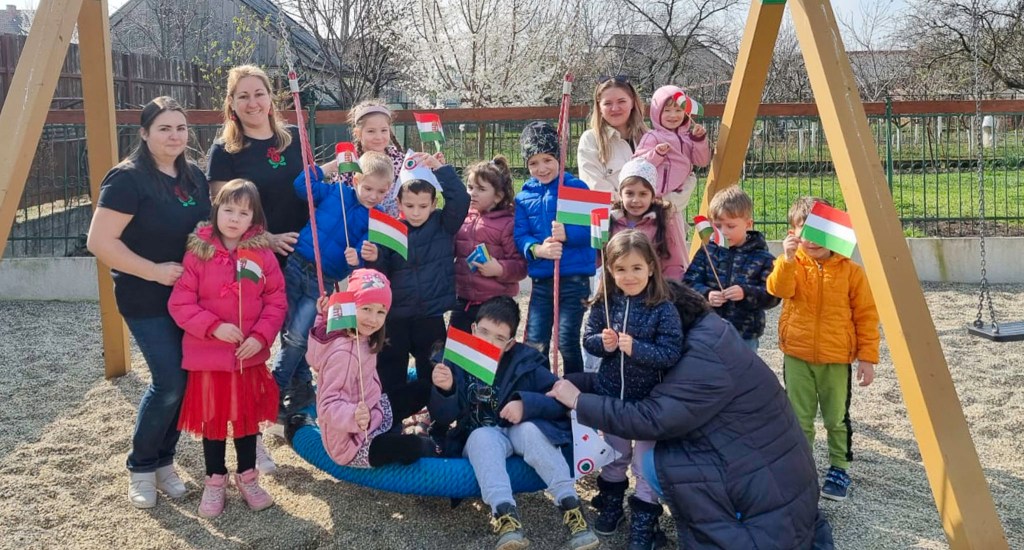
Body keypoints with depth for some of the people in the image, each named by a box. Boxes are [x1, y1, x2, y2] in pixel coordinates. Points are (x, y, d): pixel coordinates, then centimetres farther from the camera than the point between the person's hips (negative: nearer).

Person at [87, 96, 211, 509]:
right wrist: (154, 271, -20)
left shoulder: (195, 176, 6)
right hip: (147, 301, -7)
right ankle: (141, 467, 14)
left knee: (187, 380, 8)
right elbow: (99, 242, -20)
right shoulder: (128, 178, -15)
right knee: (170, 382, -8)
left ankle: (163, 462, 26)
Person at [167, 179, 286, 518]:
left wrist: (261, 336, -14)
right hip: (207, 356, -1)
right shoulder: (198, 252, -8)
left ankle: (247, 477, 34)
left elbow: (276, 301, -1)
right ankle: (215, 481, 31)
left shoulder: (263, 254, -4)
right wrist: (213, 326, -20)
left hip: (250, 356, 1)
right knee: (213, 420, 13)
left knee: (248, 418, 16)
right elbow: (179, 303, -9)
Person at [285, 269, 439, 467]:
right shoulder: (344, 353, -31)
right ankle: (435, 448, 4)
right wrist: (353, 416, -52)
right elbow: (330, 405, -32)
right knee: (413, 447, -29)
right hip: (353, 444, -10)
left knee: (427, 387, 9)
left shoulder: (360, 337, -3)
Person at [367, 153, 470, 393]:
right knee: (390, 375, 11)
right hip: (395, 317, 1)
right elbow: (382, 276, 1)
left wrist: (439, 168, -20)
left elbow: (461, 199, -16)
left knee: (433, 374, 10)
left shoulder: (444, 226, -1)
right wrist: (374, 260, -20)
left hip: (432, 316, -1)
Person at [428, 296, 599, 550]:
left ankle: (570, 506, -35)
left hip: (519, 431, 0)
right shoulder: (456, 360, -6)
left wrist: (527, 404, -30)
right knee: (484, 437, -33)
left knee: (531, 430, -33)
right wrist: (443, 390, -32)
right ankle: (505, 514, -48)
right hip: (480, 438, 1)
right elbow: (443, 418, -11)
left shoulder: (525, 363, -9)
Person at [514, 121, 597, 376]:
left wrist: (568, 234, -28)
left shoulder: (577, 188, -4)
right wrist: (536, 249, -22)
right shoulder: (523, 197, 7)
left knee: (567, 343, -2)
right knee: (535, 344, 8)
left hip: (574, 278, -4)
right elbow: (519, 236, -1)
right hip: (541, 280, 4)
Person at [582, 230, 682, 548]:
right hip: (610, 394, 4)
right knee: (614, 454, 23)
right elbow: (588, 340, 1)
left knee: (645, 460, 9)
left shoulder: (663, 309, -18)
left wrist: (636, 348, -33)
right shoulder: (604, 304, -6)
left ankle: (644, 518, 25)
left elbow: (671, 354, -21)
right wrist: (602, 343, -20)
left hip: (650, 398, -3)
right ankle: (611, 502, 44)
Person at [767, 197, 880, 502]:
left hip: (837, 359, -1)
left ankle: (839, 468, 27)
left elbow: (866, 315, -1)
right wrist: (788, 259, -35)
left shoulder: (850, 270, -4)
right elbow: (779, 289, -21)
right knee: (799, 419, 10)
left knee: (836, 419, 10)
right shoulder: (790, 265, 0)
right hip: (797, 356, 1)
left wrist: (867, 356, -4)